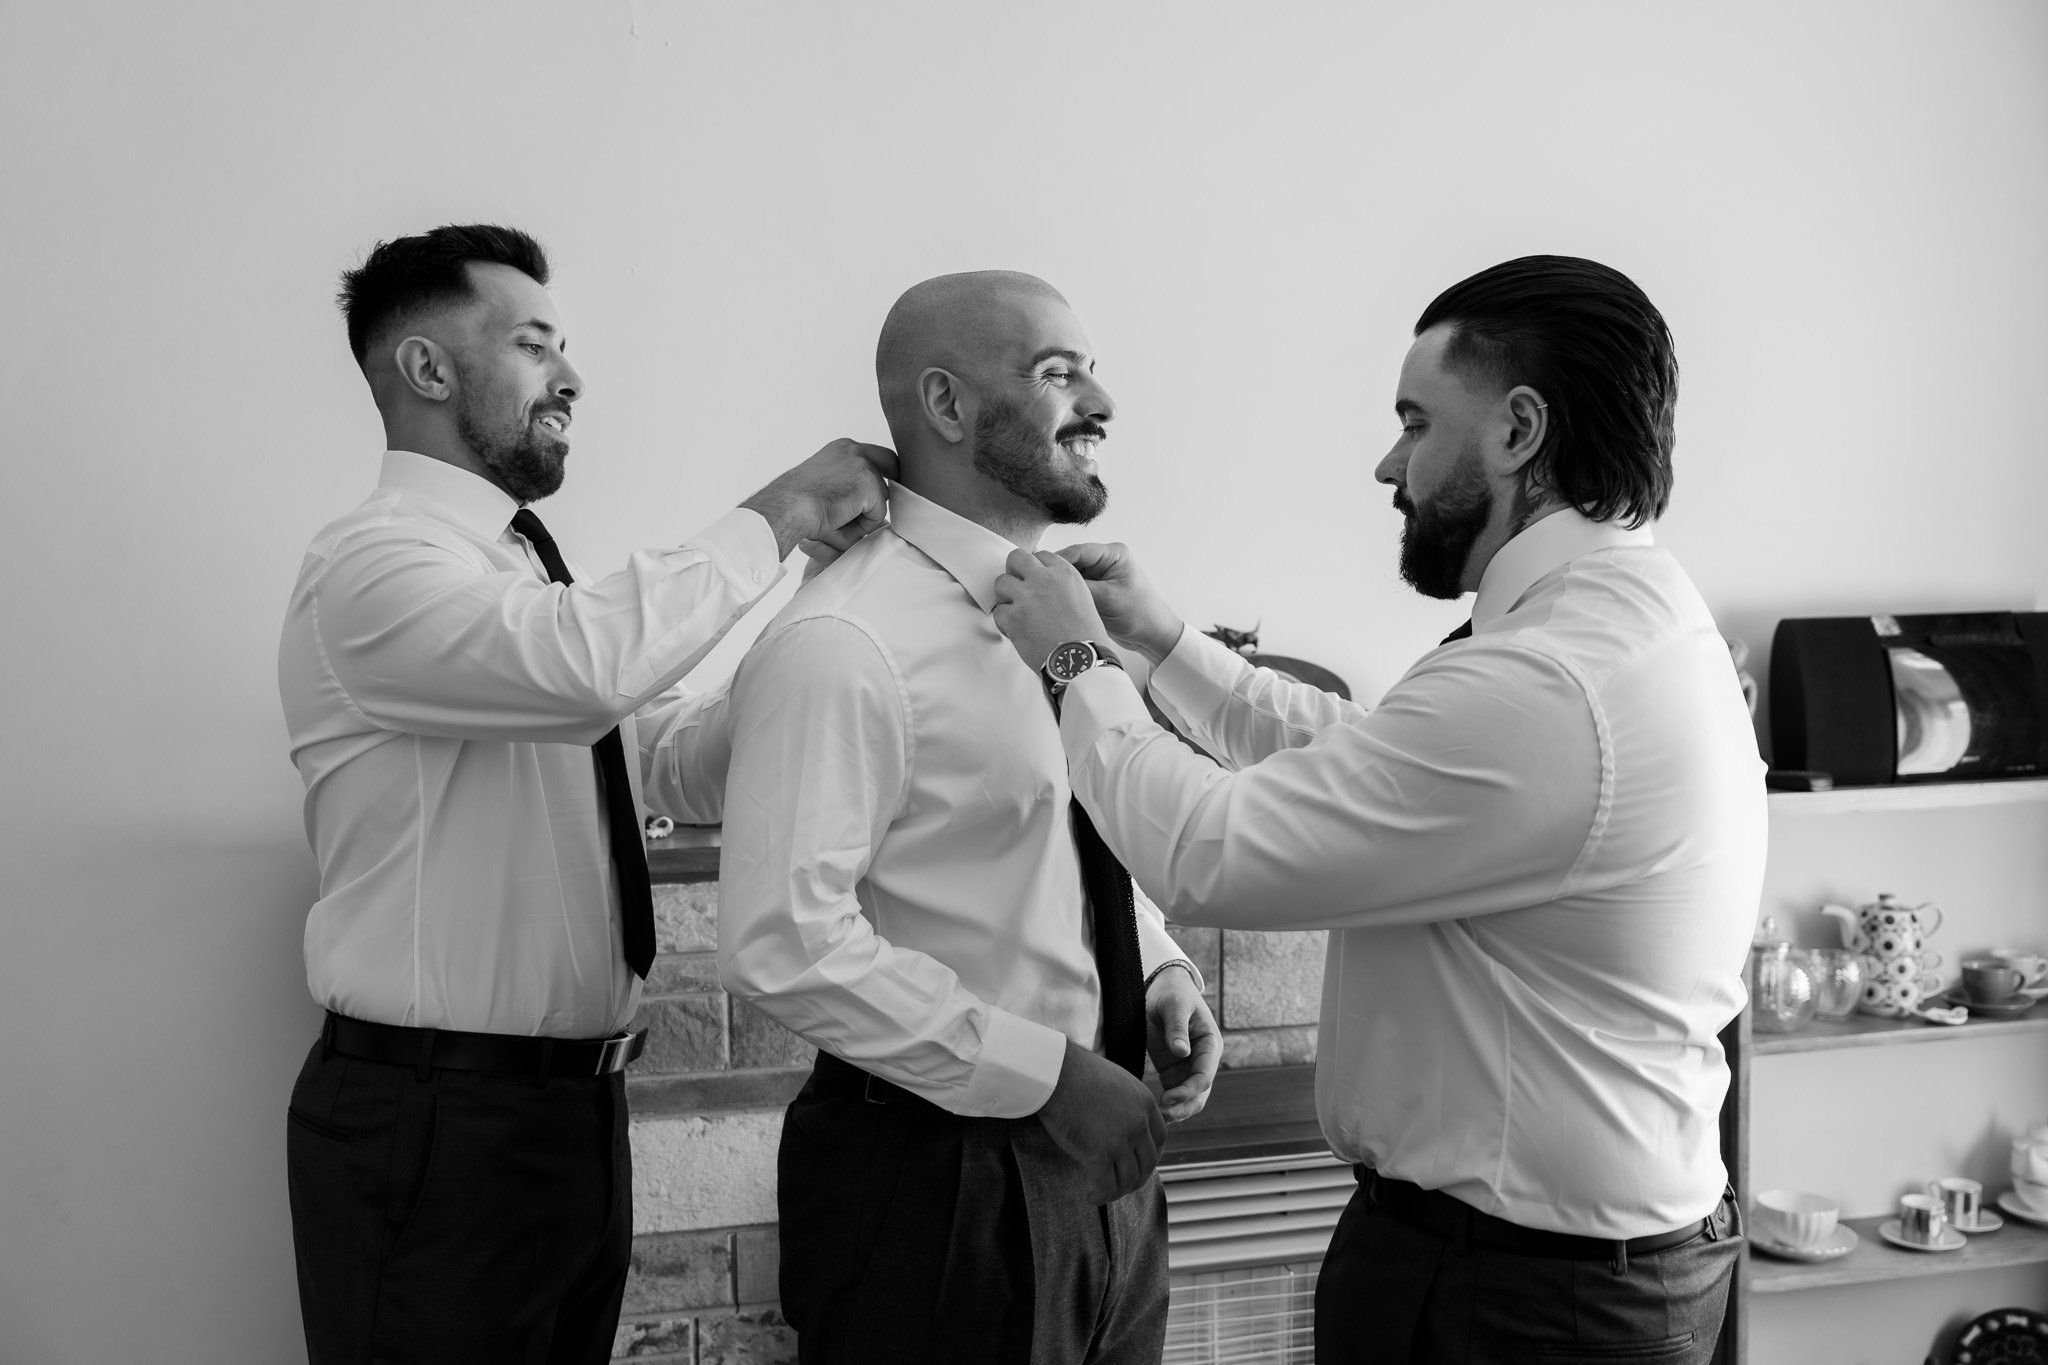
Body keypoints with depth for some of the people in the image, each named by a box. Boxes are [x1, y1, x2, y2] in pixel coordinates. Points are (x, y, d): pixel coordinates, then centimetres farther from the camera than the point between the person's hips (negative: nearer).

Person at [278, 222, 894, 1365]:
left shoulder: (532, 571, 13)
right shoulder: (372, 564, -15)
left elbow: (688, 763, 6)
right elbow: (588, 663, -33)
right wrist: (776, 517, -20)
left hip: (578, 1100, 8)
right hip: (437, 1126, -8)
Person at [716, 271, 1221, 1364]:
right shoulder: (842, 646, -19)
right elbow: (781, 943, -25)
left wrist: (1159, 970, 1)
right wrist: (1040, 1074, -22)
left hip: (1095, 1147, 8)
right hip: (935, 1179, -8)